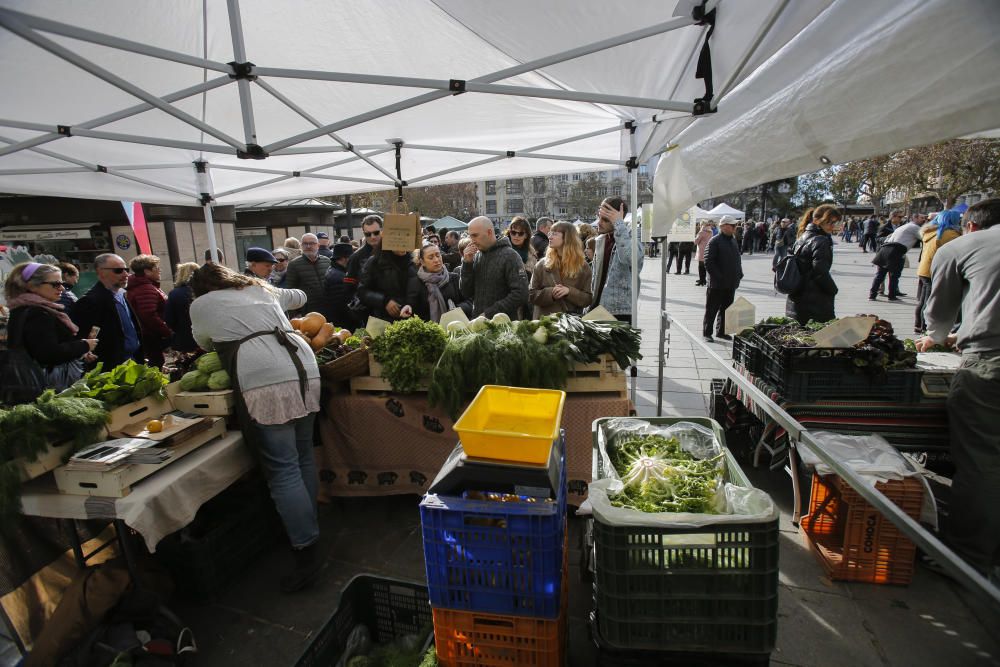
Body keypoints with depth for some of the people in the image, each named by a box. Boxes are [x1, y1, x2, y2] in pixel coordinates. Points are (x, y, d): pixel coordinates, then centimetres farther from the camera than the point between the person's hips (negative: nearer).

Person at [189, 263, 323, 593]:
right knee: (303, 457, 17)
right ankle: (308, 528, 30)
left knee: (283, 469, -3)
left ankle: (307, 551, 0)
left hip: (264, 380, -6)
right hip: (305, 368, 6)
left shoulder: (200, 305, 16)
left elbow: (206, 343, 33)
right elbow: (299, 296, 47)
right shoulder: (262, 289, 28)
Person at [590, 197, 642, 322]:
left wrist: (619, 224, -29)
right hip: (597, 310, 6)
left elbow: (630, 258, -36)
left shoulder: (630, 238, -11)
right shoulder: (600, 240, 11)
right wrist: (590, 303, 12)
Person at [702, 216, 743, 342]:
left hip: (731, 283, 8)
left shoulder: (733, 240, 12)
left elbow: (737, 258, 21)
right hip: (717, 284, -8)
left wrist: (739, 274, 8)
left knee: (726, 308, 15)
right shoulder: (715, 241, -12)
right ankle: (707, 333, 12)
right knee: (712, 309, 2)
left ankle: (721, 331, 26)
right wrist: (718, 277, -19)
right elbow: (708, 262, -17)